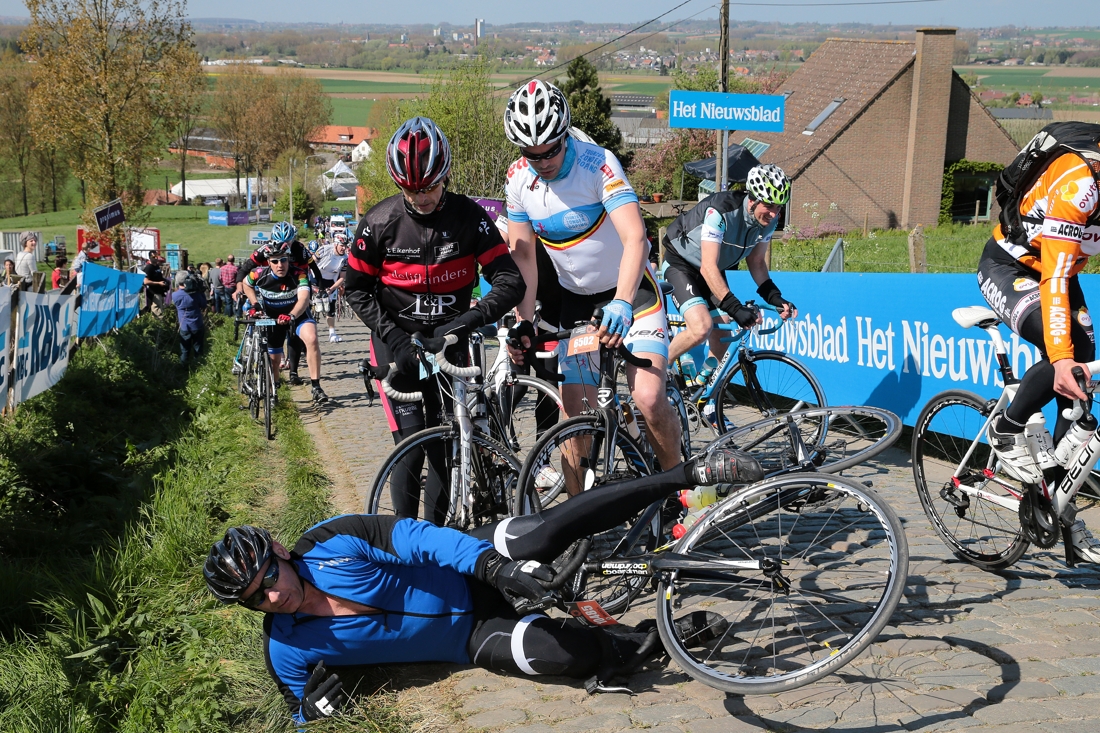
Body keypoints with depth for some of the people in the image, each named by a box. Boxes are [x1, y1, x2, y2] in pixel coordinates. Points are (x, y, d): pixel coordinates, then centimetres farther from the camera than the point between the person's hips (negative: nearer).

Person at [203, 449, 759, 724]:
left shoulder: (329, 545, -15)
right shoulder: (287, 652, -9)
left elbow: (417, 538, -17)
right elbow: (303, 713, 5)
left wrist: (490, 563, -30)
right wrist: (314, 705, -19)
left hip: (476, 568, 0)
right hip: (470, 639, 0)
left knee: (559, 523, -23)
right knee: (569, 652, -27)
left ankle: (695, 472, -8)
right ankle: (664, 636, -1)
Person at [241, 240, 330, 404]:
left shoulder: (298, 274, -27)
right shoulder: (259, 274, -20)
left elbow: (304, 299, -39)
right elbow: (246, 284, 2)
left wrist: (291, 316, -55)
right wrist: (255, 305, -10)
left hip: (296, 314, -2)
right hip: (272, 317, 2)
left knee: (311, 338, -31)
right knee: (274, 358, 9)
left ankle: (316, 387, -28)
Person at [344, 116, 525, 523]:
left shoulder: (468, 217, -12)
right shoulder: (380, 222, -12)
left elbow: (511, 282, -16)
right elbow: (356, 288, -3)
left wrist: (465, 321, -30)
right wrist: (395, 339, -15)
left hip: (448, 340, 2)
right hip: (397, 341, -1)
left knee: (446, 443, 3)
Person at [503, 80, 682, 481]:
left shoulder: (598, 163, -22)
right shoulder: (518, 178, -6)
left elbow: (635, 239, -33)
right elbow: (523, 255, 1)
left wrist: (623, 303, -48)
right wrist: (524, 321, -10)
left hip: (630, 292, -4)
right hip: (576, 298, 5)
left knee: (649, 399, -21)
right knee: (575, 416, -1)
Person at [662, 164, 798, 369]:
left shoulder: (769, 221, -13)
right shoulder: (720, 211, -35)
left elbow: (756, 262, 1)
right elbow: (708, 268, -38)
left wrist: (775, 298, -13)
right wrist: (735, 308, -44)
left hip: (715, 270, 7)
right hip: (681, 263, -7)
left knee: (722, 336, 0)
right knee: (701, 328, -25)